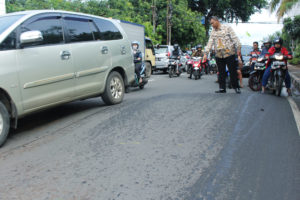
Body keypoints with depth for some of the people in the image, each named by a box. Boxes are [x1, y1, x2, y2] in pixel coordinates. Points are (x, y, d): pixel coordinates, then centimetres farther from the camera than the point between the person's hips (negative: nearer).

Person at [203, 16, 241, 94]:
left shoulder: (227, 28, 1)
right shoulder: (213, 32, 13)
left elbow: (235, 38, -4)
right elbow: (210, 43, 7)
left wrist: (238, 48, -14)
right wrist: (205, 53, -3)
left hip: (229, 54, -4)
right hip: (219, 55, 4)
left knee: (233, 71, -2)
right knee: (221, 72, 5)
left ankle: (236, 87, 8)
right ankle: (222, 88, 11)